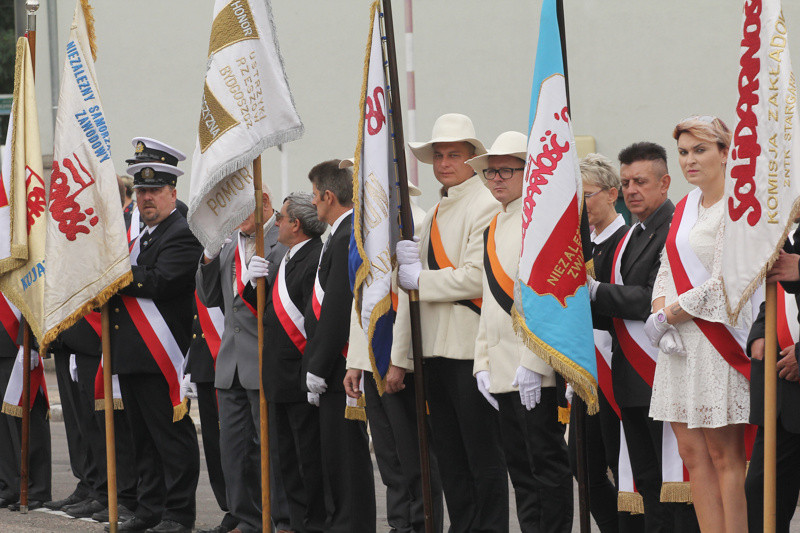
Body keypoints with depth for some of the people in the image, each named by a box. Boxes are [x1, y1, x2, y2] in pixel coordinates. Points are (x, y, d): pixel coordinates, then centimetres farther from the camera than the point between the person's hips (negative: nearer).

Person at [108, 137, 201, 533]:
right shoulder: (140, 234, 20)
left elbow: (158, 282, -22)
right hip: (131, 356, 9)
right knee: (144, 438, 13)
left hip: (161, 355, -9)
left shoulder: (183, 235, -9)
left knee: (172, 435, -5)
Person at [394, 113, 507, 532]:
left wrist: (419, 279, -8)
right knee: (449, 455, 11)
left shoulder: (487, 206, -8)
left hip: (473, 349, -9)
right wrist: (399, 357, 17)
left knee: (483, 452, -5)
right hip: (436, 349, 9)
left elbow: (477, 277, -19)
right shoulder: (433, 216, 19)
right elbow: (412, 290, 20)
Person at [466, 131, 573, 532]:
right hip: (502, 368, 9)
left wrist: (533, 362, -20)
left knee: (545, 458, -6)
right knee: (518, 462, 9)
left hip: (537, 367, -8)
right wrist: (483, 363, 13)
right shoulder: (492, 230, 18)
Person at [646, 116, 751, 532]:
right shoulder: (686, 206, 16)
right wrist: (661, 313, -2)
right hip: (681, 344, 8)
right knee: (692, 453, 7)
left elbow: (726, 282, -16)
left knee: (725, 456, -6)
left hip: (717, 340, -8)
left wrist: (672, 314, -10)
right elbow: (668, 268, 17)